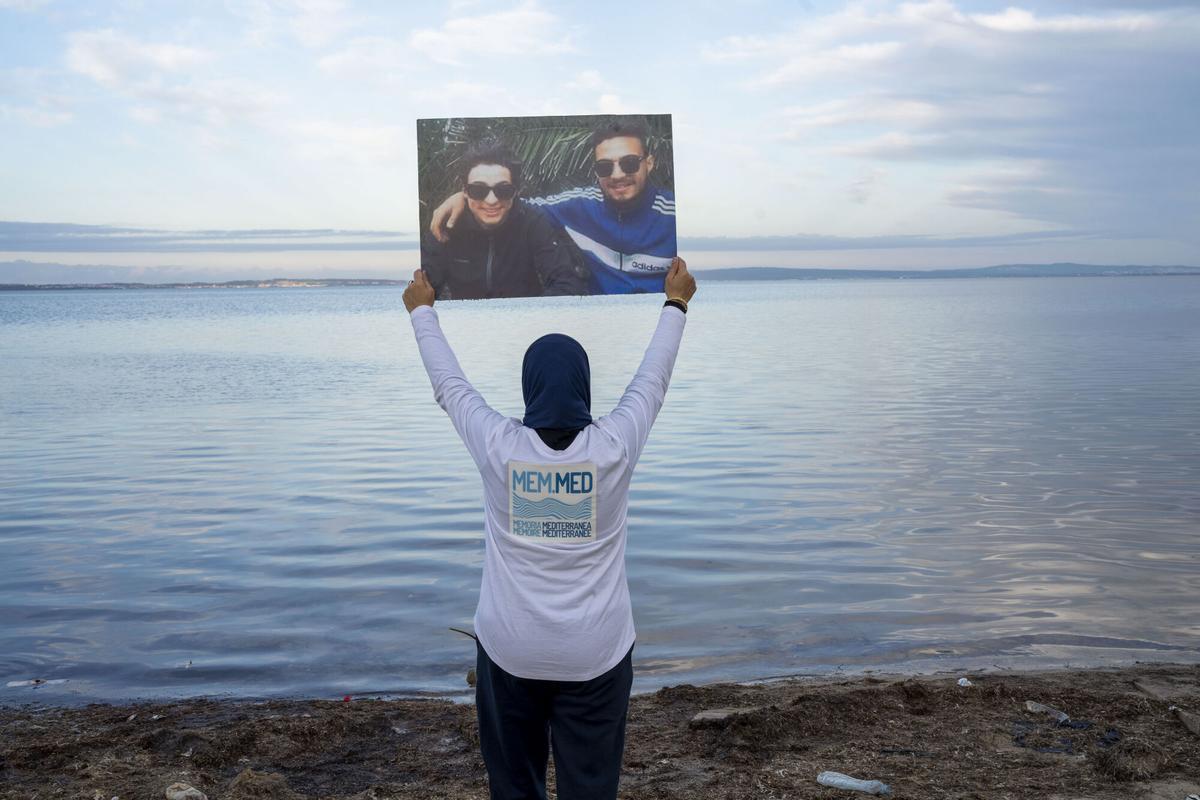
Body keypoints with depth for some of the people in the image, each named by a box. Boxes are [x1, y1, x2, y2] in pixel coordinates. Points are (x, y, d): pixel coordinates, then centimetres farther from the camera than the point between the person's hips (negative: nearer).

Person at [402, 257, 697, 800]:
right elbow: (653, 377, 6)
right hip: (595, 653, 0)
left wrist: (422, 311, 23)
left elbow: (448, 382, 6)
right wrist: (675, 304, 22)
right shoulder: (613, 447, -11)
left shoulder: (498, 447, -11)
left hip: (509, 650, 1)